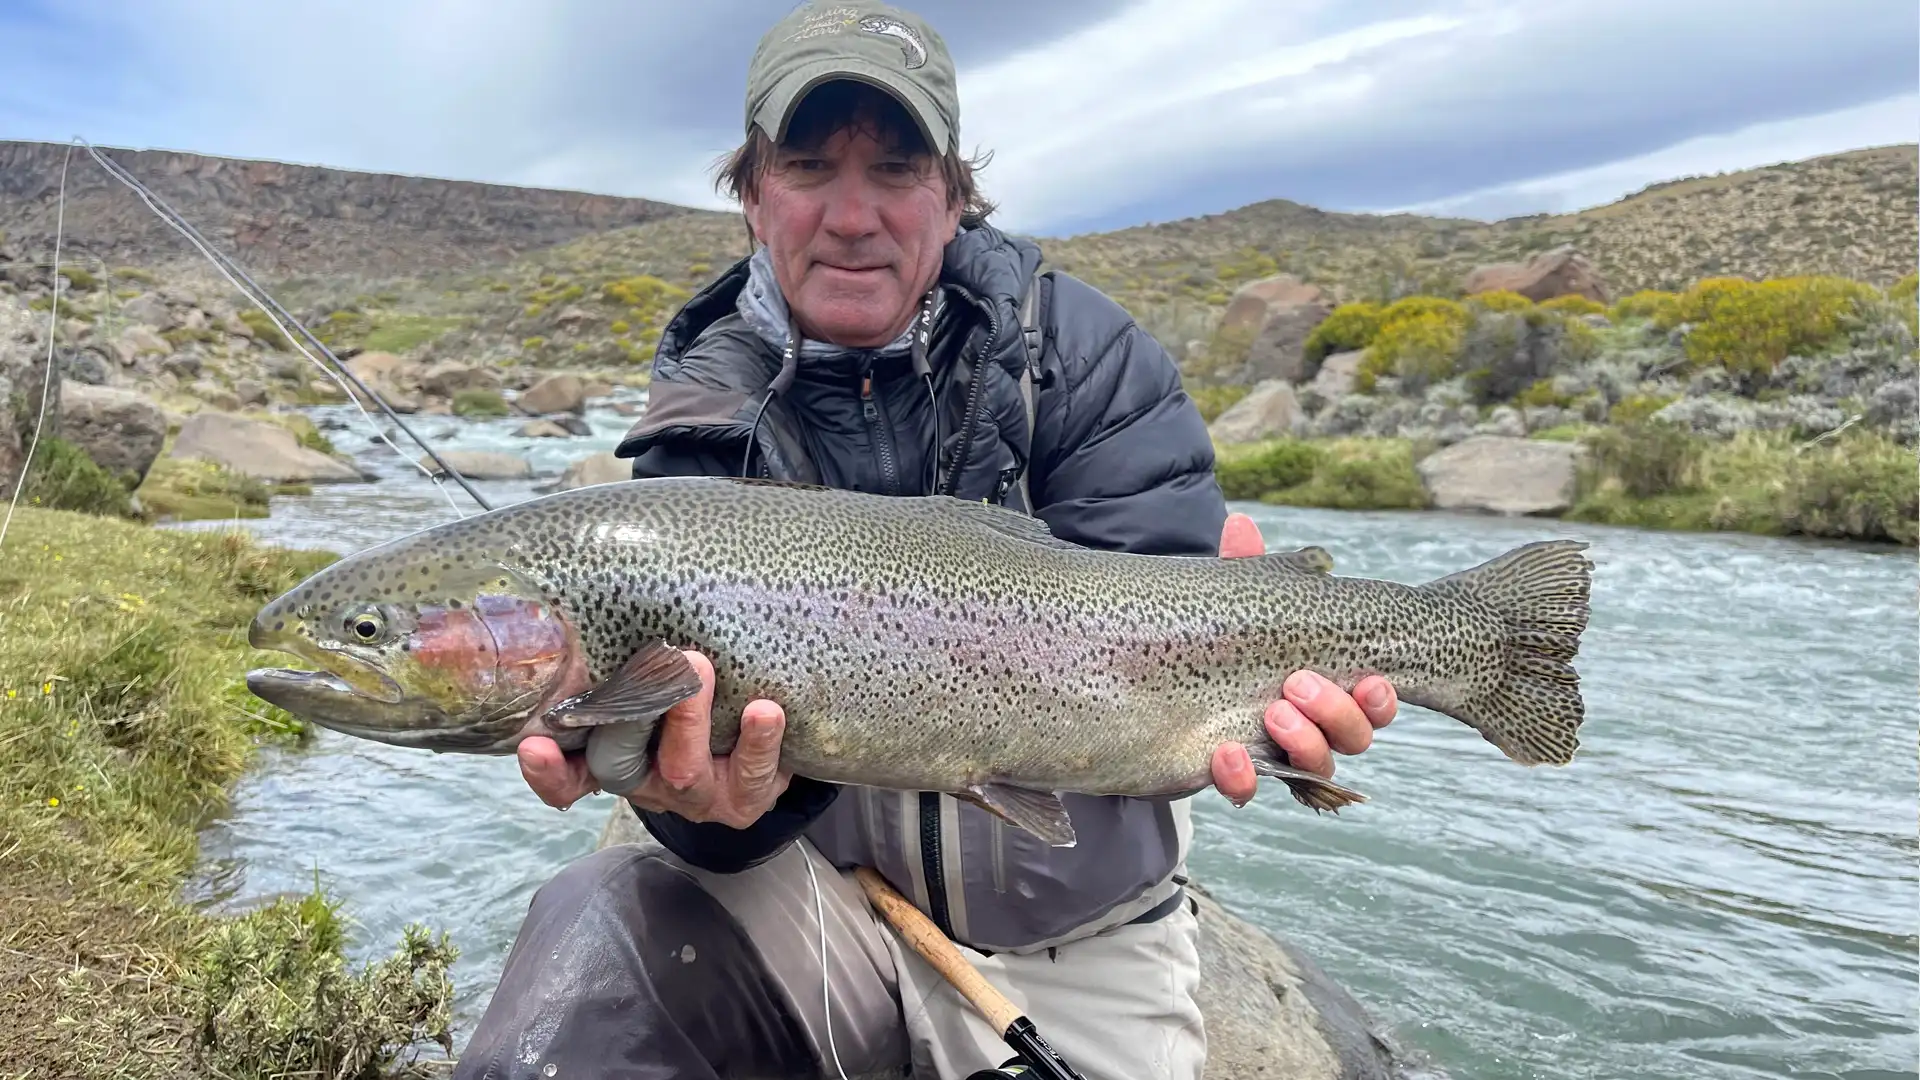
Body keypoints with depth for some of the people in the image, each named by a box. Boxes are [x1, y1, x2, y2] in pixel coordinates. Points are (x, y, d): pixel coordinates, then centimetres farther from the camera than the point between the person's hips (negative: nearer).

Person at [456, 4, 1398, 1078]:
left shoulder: (1075, 345, -6)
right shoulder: (707, 425, -6)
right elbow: (689, 698, -16)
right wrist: (713, 796, -40)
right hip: (830, 903, 0)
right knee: (594, 930, -24)